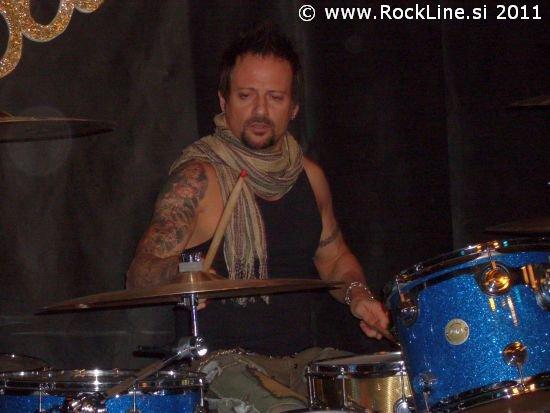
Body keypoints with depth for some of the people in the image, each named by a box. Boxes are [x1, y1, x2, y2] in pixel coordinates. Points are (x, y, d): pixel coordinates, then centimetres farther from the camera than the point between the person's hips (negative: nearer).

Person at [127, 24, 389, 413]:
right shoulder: (198, 179, -10)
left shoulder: (309, 176, 10)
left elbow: (334, 256, 24)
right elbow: (140, 278, -14)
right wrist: (180, 272, -35)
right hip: (223, 363, -6)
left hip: (305, 359, 6)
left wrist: (357, 294, 3)